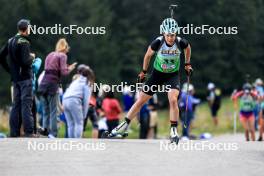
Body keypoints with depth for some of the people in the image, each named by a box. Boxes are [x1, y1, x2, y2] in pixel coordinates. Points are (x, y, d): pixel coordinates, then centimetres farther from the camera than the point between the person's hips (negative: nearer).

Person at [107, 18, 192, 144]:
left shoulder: (181, 43, -22)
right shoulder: (158, 42, -24)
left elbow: (188, 48, 4)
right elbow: (148, 55, -4)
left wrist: (187, 64, 11)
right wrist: (144, 71, 6)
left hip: (173, 75, -1)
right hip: (157, 73, 1)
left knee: (173, 100, -25)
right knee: (141, 101, 4)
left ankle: (174, 131, -14)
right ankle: (124, 126, 17)